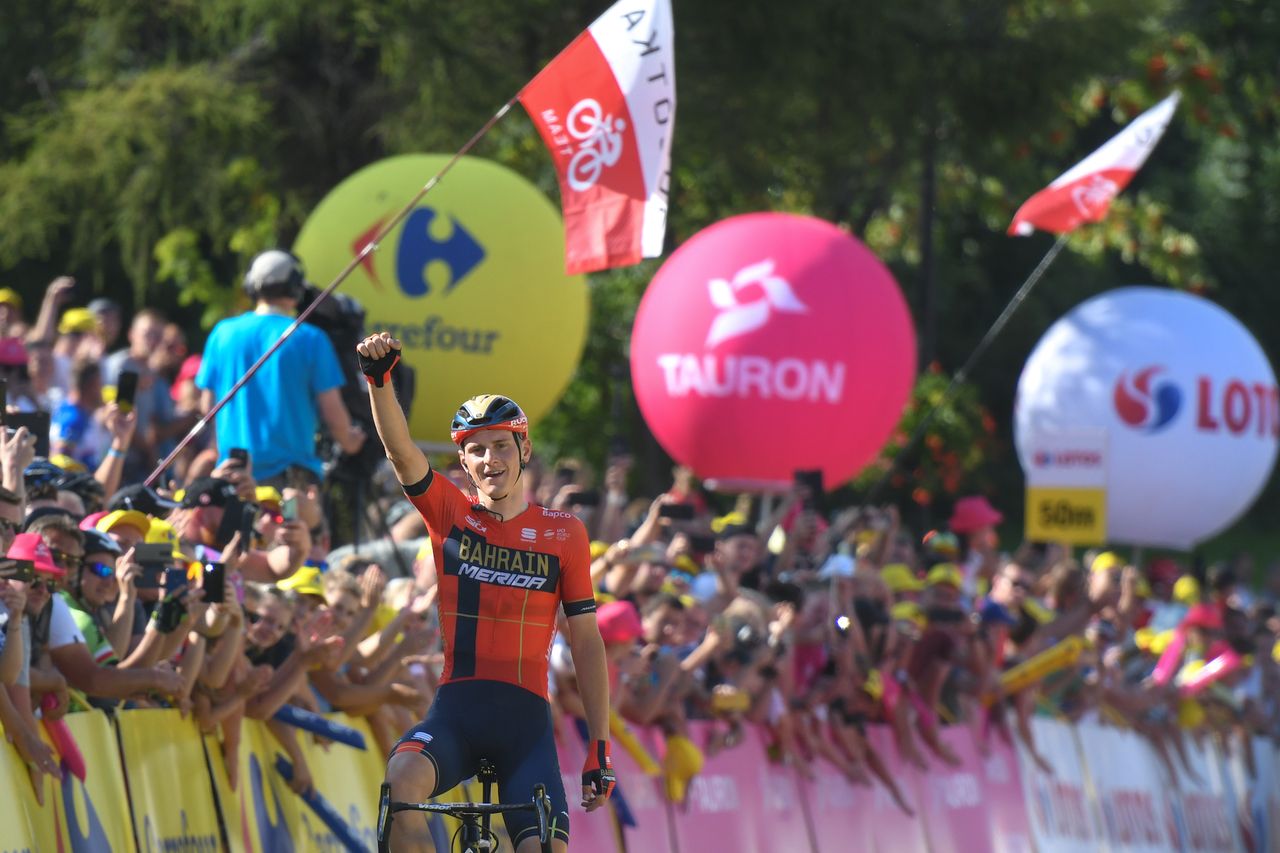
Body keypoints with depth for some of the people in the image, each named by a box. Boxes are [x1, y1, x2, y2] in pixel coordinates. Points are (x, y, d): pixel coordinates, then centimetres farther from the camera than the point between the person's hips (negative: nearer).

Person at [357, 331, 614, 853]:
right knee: (402, 781, -32)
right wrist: (378, 378, -30)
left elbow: (586, 643, 7)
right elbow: (399, 448, -10)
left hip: (525, 717, 0)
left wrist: (599, 748, 3)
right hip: (456, 709, 0)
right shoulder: (450, 514, 6)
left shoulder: (563, 534, 5)